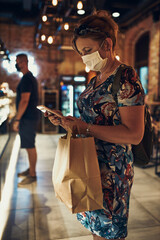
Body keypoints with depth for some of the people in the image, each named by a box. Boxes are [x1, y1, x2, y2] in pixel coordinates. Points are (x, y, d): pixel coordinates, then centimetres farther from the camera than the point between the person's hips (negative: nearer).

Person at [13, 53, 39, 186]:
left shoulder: (26, 79, -16)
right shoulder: (31, 77, 17)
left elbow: (24, 101, -22)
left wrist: (17, 119, -19)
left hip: (28, 118, -10)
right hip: (30, 116, 10)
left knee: (30, 146, -4)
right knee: (30, 145, 17)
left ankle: (32, 175, 5)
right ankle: (31, 169, 30)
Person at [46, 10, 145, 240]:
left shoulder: (126, 77, -15)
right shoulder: (95, 80, 11)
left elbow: (134, 134, -21)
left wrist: (85, 128, -22)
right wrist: (68, 121, 2)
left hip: (112, 169, -7)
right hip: (90, 163, 8)